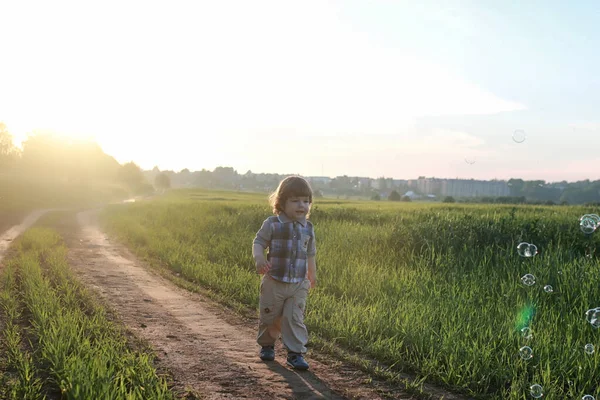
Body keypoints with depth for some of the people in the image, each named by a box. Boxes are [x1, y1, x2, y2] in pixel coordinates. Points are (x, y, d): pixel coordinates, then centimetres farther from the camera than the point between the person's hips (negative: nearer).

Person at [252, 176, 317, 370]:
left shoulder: (308, 228, 5)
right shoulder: (272, 224, -8)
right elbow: (258, 242, -9)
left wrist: (312, 274, 27)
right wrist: (259, 258, -29)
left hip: (299, 284, 2)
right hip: (274, 282, -2)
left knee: (295, 318, -5)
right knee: (269, 317, 12)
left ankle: (296, 352, 2)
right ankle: (267, 345, 35)